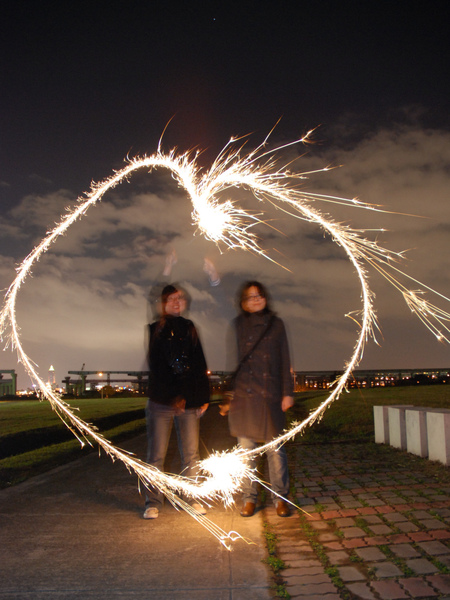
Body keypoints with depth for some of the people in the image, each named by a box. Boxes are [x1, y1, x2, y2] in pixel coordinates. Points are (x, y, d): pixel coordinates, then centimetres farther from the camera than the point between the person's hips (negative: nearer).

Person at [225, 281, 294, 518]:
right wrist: (229, 394, 2)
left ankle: (280, 498, 16)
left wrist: (287, 392, 2)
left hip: (270, 396, 0)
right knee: (246, 448, 6)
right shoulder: (238, 325, 8)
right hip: (244, 396, 0)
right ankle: (249, 498, 18)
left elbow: (284, 360, 8)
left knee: (276, 449, 2)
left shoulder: (276, 324, 9)